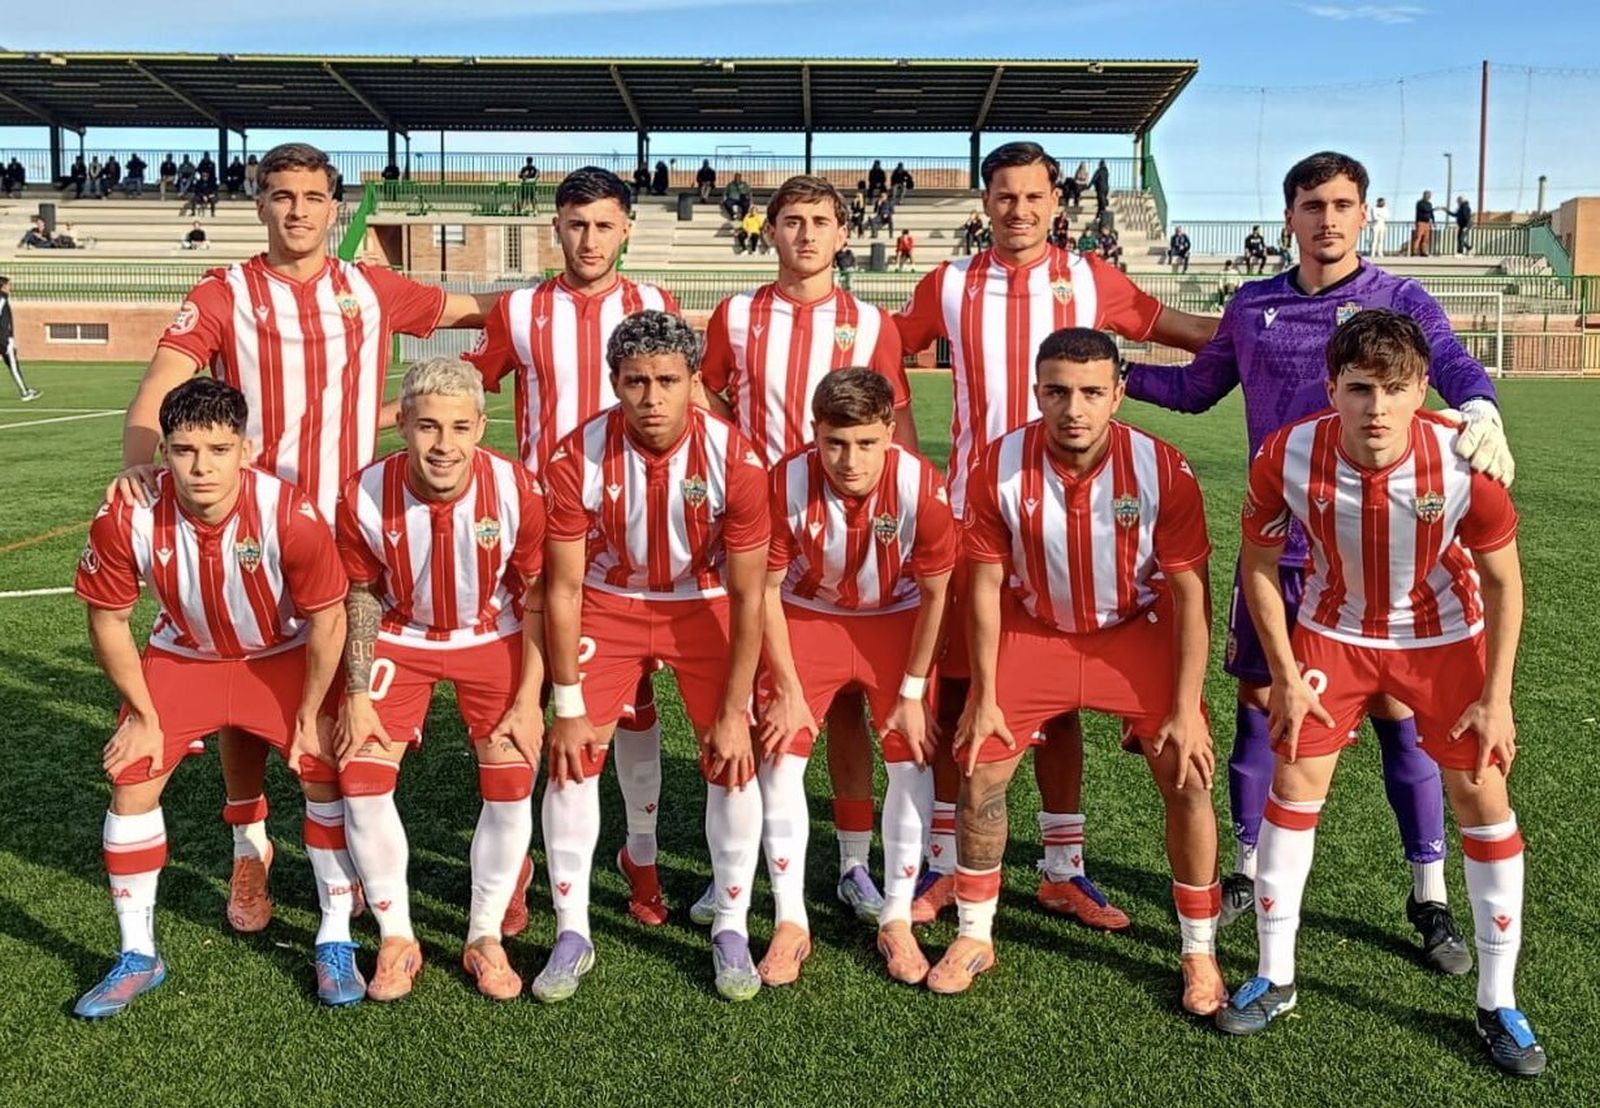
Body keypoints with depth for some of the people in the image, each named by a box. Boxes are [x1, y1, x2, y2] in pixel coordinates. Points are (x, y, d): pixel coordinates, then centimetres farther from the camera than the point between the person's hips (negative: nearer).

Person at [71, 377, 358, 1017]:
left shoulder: (290, 516, -33)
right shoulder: (126, 520, -27)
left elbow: (326, 619, -18)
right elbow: (108, 620, -10)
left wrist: (310, 714, -11)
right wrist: (143, 715, -6)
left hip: (282, 657, -1)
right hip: (182, 657, 2)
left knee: (326, 771, -9)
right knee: (131, 780, -6)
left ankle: (335, 942, 9)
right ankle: (137, 957, 13)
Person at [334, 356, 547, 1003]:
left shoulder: (515, 491, -26)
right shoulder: (365, 497, -24)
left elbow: (536, 599, -12)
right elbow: (362, 597, -6)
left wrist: (528, 700, -12)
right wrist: (357, 696, -7)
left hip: (492, 639, 0)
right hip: (400, 639, 1)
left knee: (512, 784, -5)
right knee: (363, 778, -8)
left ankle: (485, 939, 16)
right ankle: (396, 939, 12)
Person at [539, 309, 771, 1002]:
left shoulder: (734, 459, -25)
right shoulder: (577, 459, -24)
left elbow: (748, 595, -16)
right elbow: (563, 589, -14)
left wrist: (734, 712, -14)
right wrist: (567, 707, -12)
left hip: (704, 604, 0)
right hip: (608, 602, 1)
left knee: (733, 761, -7)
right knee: (572, 759, -6)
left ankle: (731, 932, 12)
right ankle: (572, 935, 10)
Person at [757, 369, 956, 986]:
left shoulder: (923, 489, -28)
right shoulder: (786, 484, -28)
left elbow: (935, 594, -12)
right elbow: (766, 589, -14)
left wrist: (912, 692, -9)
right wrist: (788, 691, -12)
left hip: (895, 622, 0)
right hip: (805, 618, 0)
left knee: (913, 764, -5)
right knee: (779, 761, -7)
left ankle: (897, 921, 12)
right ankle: (790, 924, 7)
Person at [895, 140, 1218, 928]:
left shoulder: (1089, 279, 4)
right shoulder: (949, 285, 5)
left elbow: (1178, 330, 13)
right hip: (968, 509, 0)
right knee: (952, 686, 3)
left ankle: (1062, 870, 20)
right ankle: (943, 865, 17)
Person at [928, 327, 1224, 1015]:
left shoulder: (1162, 470, -23)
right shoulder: (998, 469, -20)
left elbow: (1190, 593, -14)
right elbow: (987, 584, -10)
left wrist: (1186, 707, -15)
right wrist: (984, 696, -8)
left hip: (1138, 630, -1)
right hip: (1034, 630, 1)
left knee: (1187, 779, -7)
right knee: (979, 774, -3)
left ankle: (1199, 951, 15)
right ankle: (974, 936, 19)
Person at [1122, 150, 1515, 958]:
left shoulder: (1401, 302, -1)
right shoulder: (1252, 308, 7)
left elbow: (1455, 367, -19)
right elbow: (1196, 387, 20)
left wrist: (1481, 411, -41)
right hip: (1276, 541, 3)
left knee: (1396, 711, 1)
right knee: (1257, 699, 8)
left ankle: (1430, 898, 15)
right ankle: (1249, 868, 26)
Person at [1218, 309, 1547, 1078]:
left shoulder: (1464, 461, -28)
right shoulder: (1285, 458, -27)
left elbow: (1503, 582, -11)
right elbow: (1259, 563, -9)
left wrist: (1496, 697, -11)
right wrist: (1286, 677, -8)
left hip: (1443, 635, 0)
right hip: (1334, 630, 1)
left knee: (1481, 794, -1)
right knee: (1294, 782, 0)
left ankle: (1498, 1004, 16)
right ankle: (1274, 977, 16)